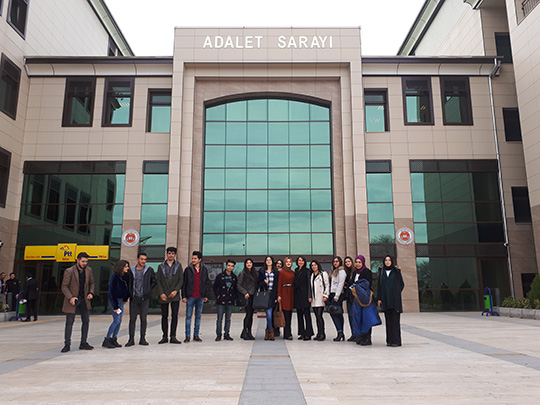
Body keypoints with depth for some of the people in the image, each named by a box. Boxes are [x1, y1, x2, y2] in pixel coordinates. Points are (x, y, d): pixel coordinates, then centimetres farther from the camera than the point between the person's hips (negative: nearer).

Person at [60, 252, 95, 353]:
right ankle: (67, 345, 9)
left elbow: (92, 283, 13)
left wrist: (91, 293, -3)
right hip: (72, 300, -5)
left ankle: (83, 343, 18)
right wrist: (70, 297, -22)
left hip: (84, 299, 5)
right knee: (69, 322, -1)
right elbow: (64, 286, -11)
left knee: (86, 321, 7)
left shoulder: (89, 270, 1)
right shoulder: (69, 271, -12)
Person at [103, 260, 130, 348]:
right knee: (116, 320, -9)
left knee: (119, 321, 6)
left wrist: (125, 299, 11)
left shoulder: (126, 277, 3)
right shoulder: (115, 277, -16)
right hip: (114, 300, -7)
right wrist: (115, 306, -16)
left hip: (121, 300, 7)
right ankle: (107, 340, 0)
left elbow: (127, 288, 16)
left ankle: (114, 339, 14)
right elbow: (112, 292, -16)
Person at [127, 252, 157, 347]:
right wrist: (130, 293, 5)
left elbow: (154, 282, 9)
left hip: (145, 298, -1)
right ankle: (131, 339, 10)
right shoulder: (132, 270, 5)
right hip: (134, 298, 1)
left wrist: (148, 291, 2)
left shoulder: (149, 270, 2)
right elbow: (129, 283, 13)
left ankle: (142, 339, 13)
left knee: (143, 318, 4)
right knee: (132, 319, 2)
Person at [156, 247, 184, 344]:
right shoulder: (161, 266, 7)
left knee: (175, 315, -2)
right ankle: (165, 337, 12)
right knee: (164, 316, 4)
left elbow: (181, 279, 2)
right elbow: (158, 281, 4)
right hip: (164, 296, 0)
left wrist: (176, 290, -11)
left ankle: (173, 336, 4)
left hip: (175, 295, 0)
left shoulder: (178, 265, 7)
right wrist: (161, 293, -8)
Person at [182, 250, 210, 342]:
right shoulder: (188, 269, -1)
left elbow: (206, 283, 11)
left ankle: (196, 335, 16)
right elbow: (184, 284, 0)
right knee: (188, 316, -1)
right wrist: (183, 296, -5)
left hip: (200, 297, 2)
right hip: (190, 297, -2)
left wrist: (206, 295, 7)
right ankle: (187, 336, 5)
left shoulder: (204, 270, 6)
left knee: (198, 317, 8)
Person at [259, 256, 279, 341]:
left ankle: (267, 332, 9)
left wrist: (276, 297, 0)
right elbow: (259, 283, 11)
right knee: (268, 313, -11)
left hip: (272, 294, 1)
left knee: (270, 313, 0)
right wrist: (264, 282, -12)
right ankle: (271, 332, -6)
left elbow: (277, 285, 7)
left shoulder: (276, 272, 10)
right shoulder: (262, 271, 10)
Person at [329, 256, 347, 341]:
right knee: (339, 314, 6)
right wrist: (330, 295, 10)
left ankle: (340, 332, -10)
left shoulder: (341, 271, -6)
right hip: (333, 294, 8)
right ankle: (341, 334, 7)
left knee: (333, 312, -13)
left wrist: (336, 296, -17)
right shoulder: (334, 271, 20)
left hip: (338, 294, -8)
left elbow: (340, 284, -13)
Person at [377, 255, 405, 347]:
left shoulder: (396, 271, 4)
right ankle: (389, 340, 10)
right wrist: (379, 298, 3)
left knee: (395, 319, -5)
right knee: (388, 320, 5)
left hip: (395, 299, -3)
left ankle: (396, 341, -2)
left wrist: (396, 293, -4)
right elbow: (379, 286, 9)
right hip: (385, 299, 3)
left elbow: (402, 284, 6)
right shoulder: (381, 272, 11)